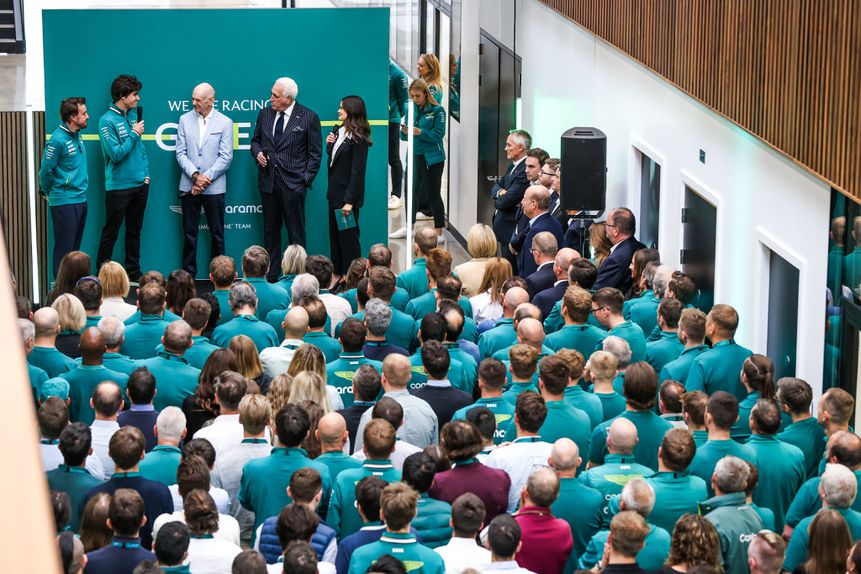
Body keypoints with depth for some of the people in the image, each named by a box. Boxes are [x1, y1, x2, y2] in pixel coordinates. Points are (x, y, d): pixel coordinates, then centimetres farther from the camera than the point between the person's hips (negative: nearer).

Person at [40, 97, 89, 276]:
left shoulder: (77, 136, 9)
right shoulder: (58, 140, -18)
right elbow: (45, 171, -13)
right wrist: (49, 193, 0)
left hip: (80, 199, 8)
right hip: (64, 202, -8)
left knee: (75, 248, 13)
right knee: (64, 248, -4)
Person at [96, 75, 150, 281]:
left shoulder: (131, 118, 9)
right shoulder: (107, 121, -13)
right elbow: (116, 154, -19)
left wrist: (146, 173, 8)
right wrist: (134, 134, -14)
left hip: (139, 185, 7)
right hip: (118, 186, -7)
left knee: (134, 231, 14)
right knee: (110, 233, 0)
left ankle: (133, 272, 22)